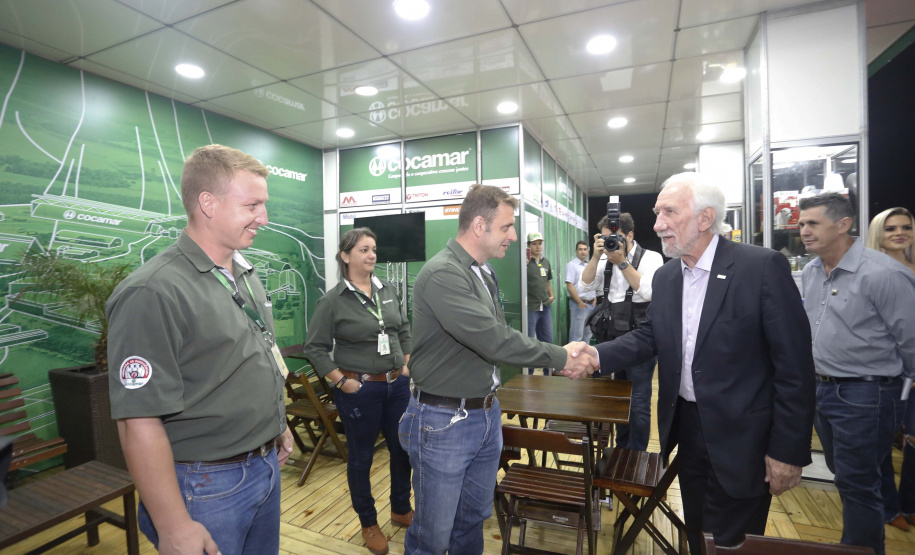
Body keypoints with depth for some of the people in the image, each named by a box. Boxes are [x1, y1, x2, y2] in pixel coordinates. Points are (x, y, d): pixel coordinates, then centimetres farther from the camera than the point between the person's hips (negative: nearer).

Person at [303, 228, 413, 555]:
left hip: (397, 385, 5)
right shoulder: (333, 300, -11)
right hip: (359, 390, -4)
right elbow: (314, 348, -8)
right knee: (361, 456, 13)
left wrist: (406, 366, 6)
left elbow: (405, 331, 12)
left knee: (403, 449, 17)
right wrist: (341, 381, -11)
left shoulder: (389, 290, 3)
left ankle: (401, 510, 41)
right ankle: (369, 523, 35)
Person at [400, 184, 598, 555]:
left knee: (474, 518, 25)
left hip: (486, 414, 8)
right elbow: (493, 340, -29)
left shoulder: (480, 274, 7)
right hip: (445, 422, -8)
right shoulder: (442, 274, -23)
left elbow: (500, 337, 6)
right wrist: (559, 357, -18)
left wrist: (561, 358, -5)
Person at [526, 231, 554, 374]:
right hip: (530, 307, -6)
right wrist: (525, 264, -32)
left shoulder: (546, 261, 10)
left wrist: (551, 295, 8)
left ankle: (547, 371, 32)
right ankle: (528, 372, 17)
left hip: (545, 306, 7)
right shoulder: (526, 261, -9)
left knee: (547, 340, 16)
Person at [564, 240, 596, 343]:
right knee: (576, 336, -7)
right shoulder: (571, 265, -7)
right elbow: (569, 286, -14)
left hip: (591, 304, 8)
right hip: (579, 304, -7)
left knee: (587, 335, 14)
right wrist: (580, 303, -16)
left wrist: (594, 299, 11)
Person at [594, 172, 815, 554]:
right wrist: (595, 356, -14)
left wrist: (788, 451, -14)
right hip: (686, 427, 6)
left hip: (740, 438, -5)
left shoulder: (763, 267, -17)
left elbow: (795, 365, -16)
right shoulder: (665, 277, 2)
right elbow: (649, 337, 3)